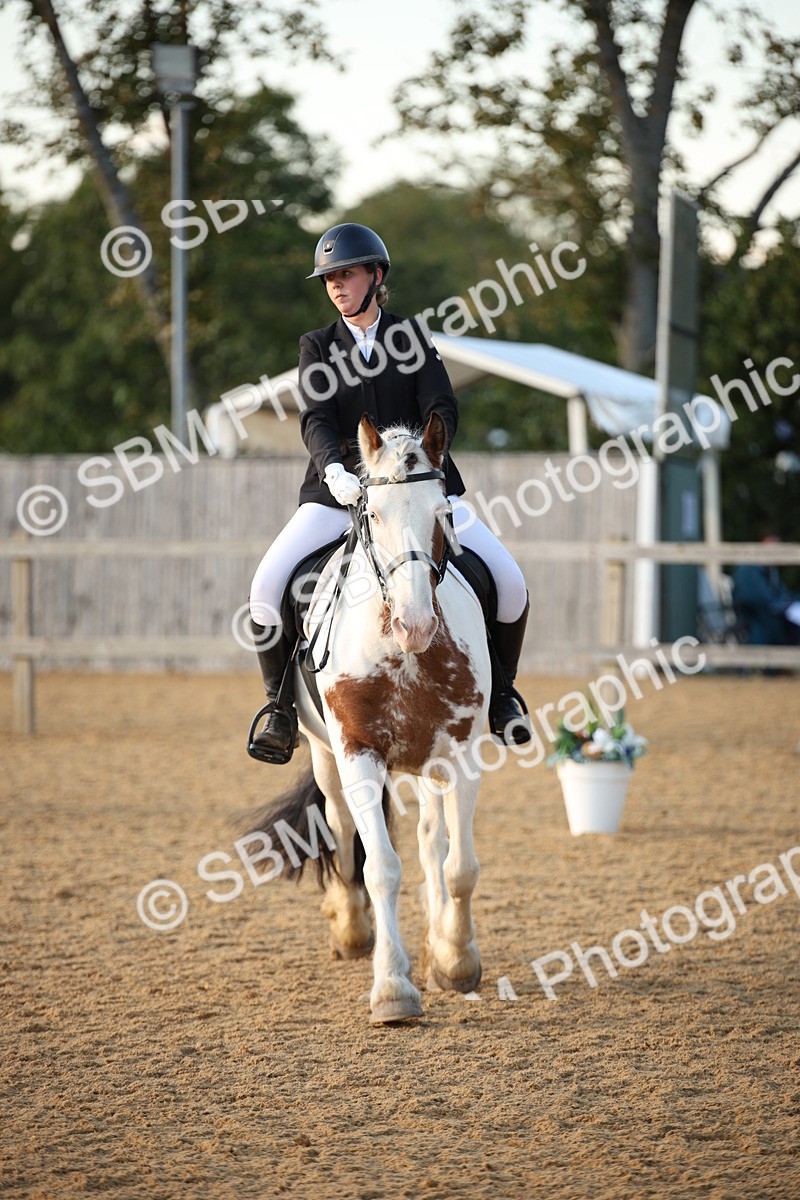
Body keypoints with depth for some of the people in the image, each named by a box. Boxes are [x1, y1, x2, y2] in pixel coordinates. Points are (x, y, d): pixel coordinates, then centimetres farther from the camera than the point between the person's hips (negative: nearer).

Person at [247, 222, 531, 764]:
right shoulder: (318, 347, 9)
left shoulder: (412, 335, 9)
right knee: (269, 583, -22)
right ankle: (282, 704, -6)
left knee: (509, 582, -15)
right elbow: (317, 420, -7)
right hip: (341, 491, 0)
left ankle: (499, 688, 9)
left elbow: (443, 409, -3)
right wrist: (334, 470, -28)